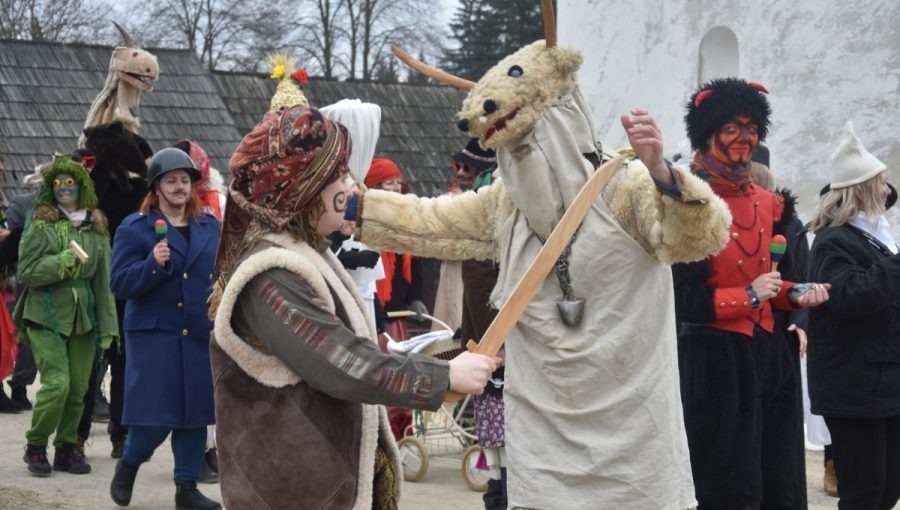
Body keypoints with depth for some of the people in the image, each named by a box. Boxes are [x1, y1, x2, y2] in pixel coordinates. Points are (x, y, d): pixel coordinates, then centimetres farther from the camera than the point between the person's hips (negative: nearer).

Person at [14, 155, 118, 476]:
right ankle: (35, 447, 6)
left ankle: (66, 449, 18)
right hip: (46, 316, -4)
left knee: (78, 388, 3)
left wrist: (107, 326, 7)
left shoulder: (96, 228, 9)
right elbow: (26, 272, -6)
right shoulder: (41, 225, -2)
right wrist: (62, 262, -18)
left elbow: (103, 279, 10)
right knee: (57, 383, -13)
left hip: (83, 317, 4)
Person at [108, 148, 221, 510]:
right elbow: (119, 284, -9)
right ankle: (128, 464, 21)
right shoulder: (134, 228, -4)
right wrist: (153, 265, -24)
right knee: (155, 416, -7)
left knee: (195, 413, 6)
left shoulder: (210, 226, 11)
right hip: (153, 333, -4)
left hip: (201, 334, 4)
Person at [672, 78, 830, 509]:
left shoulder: (768, 204, 10)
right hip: (715, 361, -7)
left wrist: (795, 294, 2)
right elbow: (679, 300, -15)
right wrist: (749, 295, -17)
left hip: (770, 354, 7)